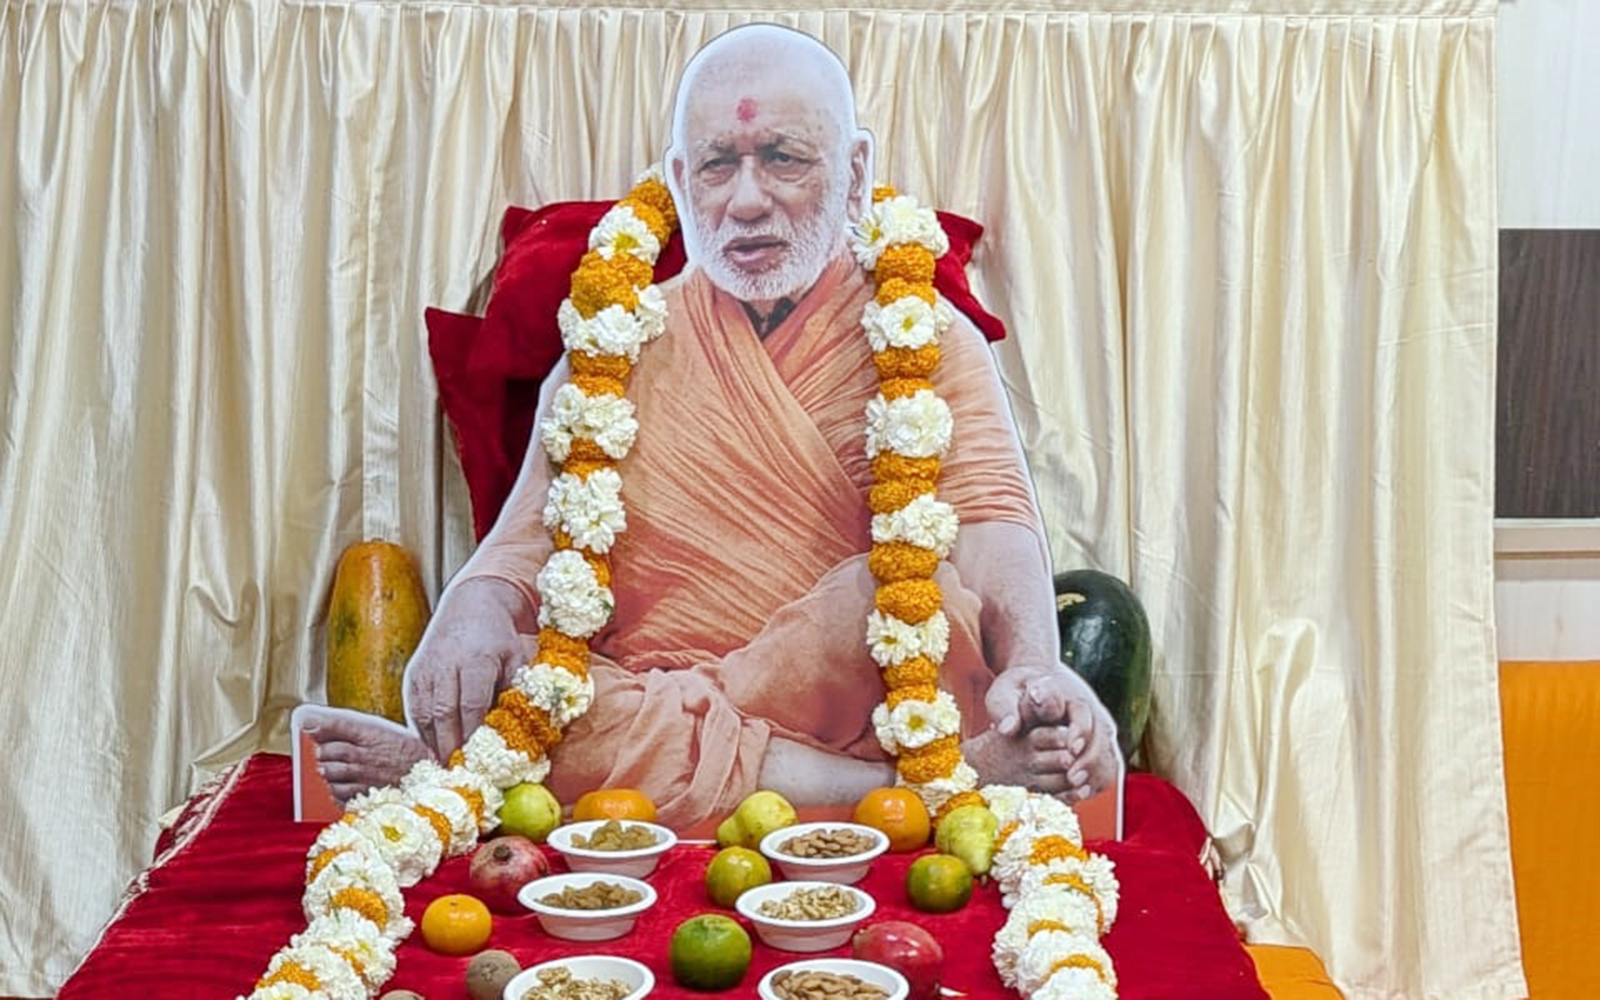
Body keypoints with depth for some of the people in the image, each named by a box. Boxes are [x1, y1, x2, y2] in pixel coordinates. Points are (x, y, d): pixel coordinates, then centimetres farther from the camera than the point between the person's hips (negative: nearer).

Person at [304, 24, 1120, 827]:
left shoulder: (926, 339, 5)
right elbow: (532, 539, 4)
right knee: (493, 684, -28)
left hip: (862, 706, -1)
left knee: (921, 584, -31)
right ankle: (921, 783, -27)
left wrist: (1033, 668, -32)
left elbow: (993, 523, -10)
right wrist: (476, 606, -21)